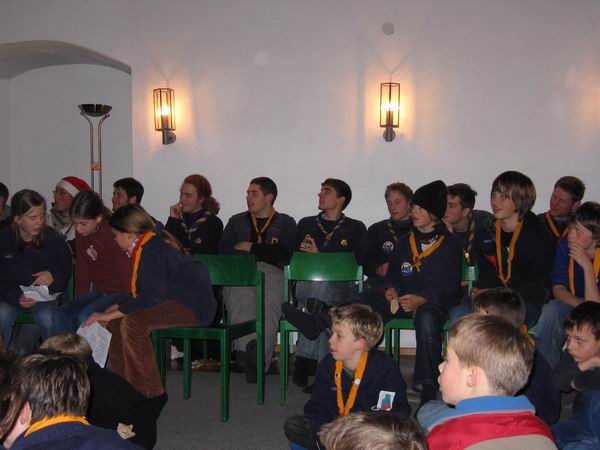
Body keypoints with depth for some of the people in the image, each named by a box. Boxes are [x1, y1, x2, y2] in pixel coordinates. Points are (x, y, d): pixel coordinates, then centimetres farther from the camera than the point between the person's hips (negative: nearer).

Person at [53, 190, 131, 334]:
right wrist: (79, 301, 8)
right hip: (98, 292, 8)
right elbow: (82, 268, 10)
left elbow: (127, 274, -20)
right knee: (60, 315, -11)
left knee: (85, 317, -28)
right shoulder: (81, 233, 3)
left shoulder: (113, 235, -21)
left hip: (119, 293, -7)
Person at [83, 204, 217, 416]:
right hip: (173, 300, 12)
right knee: (116, 321, 12)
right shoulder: (153, 244, 16)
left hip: (193, 304, -11)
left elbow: (150, 298, -24)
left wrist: (111, 314, -15)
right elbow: (141, 294, 21)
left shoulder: (151, 251, -17)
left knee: (133, 324, -30)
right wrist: (110, 310, 14)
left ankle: (152, 395, -21)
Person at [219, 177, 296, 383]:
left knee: (269, 305, -37)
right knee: (240, 302, -37)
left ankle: (259, 359, -50)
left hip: (271, 271, -1)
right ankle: (248, 348, -55)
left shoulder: (285, 223, 23)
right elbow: (223, 251, 13)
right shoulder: (237, 221, 31)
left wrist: (252, 248, 5)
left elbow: (286, 254, 4)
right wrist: (266, 251, 1)